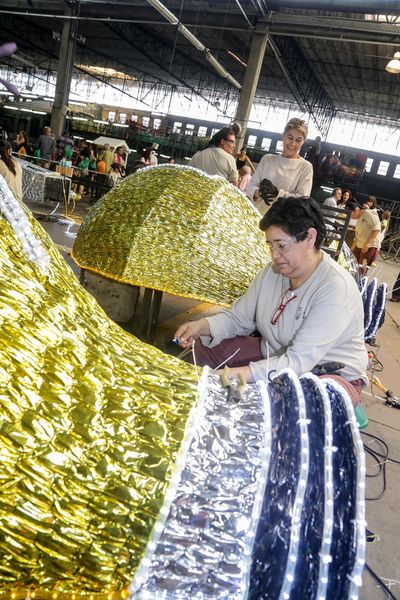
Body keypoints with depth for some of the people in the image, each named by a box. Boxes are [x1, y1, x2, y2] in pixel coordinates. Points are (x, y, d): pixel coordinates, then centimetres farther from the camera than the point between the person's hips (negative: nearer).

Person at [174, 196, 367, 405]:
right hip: (274, 357, 7)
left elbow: (299, 361, -33)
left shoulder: (336, 288, -27)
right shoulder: (273, 272, -4)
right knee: (205, 345, 0)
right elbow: (239, 317, 3)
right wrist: (202, 326, -17)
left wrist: (240, 374, -43)